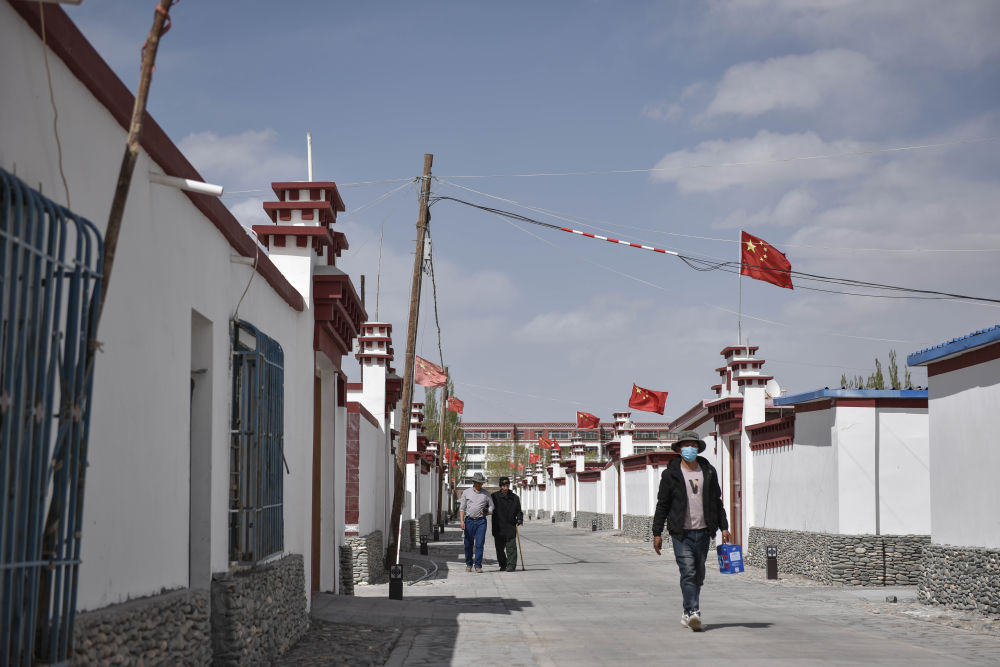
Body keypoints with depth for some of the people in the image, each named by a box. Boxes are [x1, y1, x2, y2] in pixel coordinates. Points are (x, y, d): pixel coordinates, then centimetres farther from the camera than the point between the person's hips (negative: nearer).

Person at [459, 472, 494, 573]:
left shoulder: (486, 494, 9)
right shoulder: (466, 492, 7)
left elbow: (491, 506, 16)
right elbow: (462, 508, 6)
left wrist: (487, 512, -6)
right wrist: (462, 521, -5)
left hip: (481, 521, 0)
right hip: (469, 520, 0)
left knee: (479, 544, -8)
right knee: (468, 544, 5)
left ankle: (478, 565, -3)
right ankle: (469, 564, 20)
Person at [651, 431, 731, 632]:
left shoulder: (709, 472, 10)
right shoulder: (670, 474, 0)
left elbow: (717, 501, 16)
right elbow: (662, 505, 2)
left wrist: (724, 527, 9)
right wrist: (657, 533, -2)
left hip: (703, 532, 4)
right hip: (682, 533, -4)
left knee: (698, 575, 9)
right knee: (688, 572, -15)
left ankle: (688, 614, 21)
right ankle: (693, 612, -21)